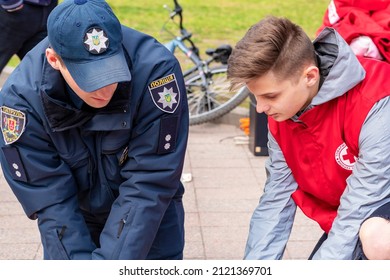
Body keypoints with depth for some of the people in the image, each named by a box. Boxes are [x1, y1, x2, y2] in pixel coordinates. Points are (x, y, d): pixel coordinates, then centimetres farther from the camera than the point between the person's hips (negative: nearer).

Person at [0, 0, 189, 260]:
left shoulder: (156, 69, -31)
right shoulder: (21, 96, -25)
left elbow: (150, 185, -27)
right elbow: (50, 201, -21)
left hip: (152, 222, 0)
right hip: (74, 224, 1)